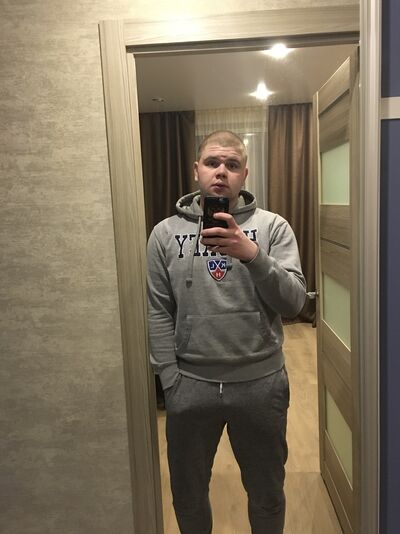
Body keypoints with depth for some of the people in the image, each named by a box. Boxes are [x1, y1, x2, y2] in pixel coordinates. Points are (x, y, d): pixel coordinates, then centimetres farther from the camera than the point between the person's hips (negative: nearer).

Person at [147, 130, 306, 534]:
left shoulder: (273, 227, -3)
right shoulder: (165, 233, -1)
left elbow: (293, 303, -12)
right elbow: (157, 313, -1)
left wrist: (251, 253, -27)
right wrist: (170, 379, -6)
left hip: (261, 382, 0)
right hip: (189, 384, 1)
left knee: (267, 493, 21)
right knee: (187, 493, 21)